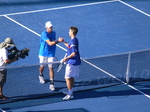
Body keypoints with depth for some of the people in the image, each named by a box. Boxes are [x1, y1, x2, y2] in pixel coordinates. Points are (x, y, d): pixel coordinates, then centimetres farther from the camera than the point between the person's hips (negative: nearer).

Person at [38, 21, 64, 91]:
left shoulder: (53, 33, 1)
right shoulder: (44, 34, -20)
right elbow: (50, 43, -31)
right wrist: (58, 41, -39)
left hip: (51, 54, 3)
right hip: (43, 53, -3)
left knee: (51, 68, -5)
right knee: (42, 66, 16)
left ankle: (51, 84, -5)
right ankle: (41, 76, 49)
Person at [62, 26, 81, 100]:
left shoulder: (73, 42, -22)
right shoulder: (74, 40, 9)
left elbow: (74, 53, -26)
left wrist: (66, 58, -16)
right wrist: (64, 42, 25)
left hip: (72, 62, -10)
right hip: (75, 62, 10)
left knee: (68, 78, -4)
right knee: (71, 77, 18)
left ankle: (70, 95, -1)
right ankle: (70, 91, 28)